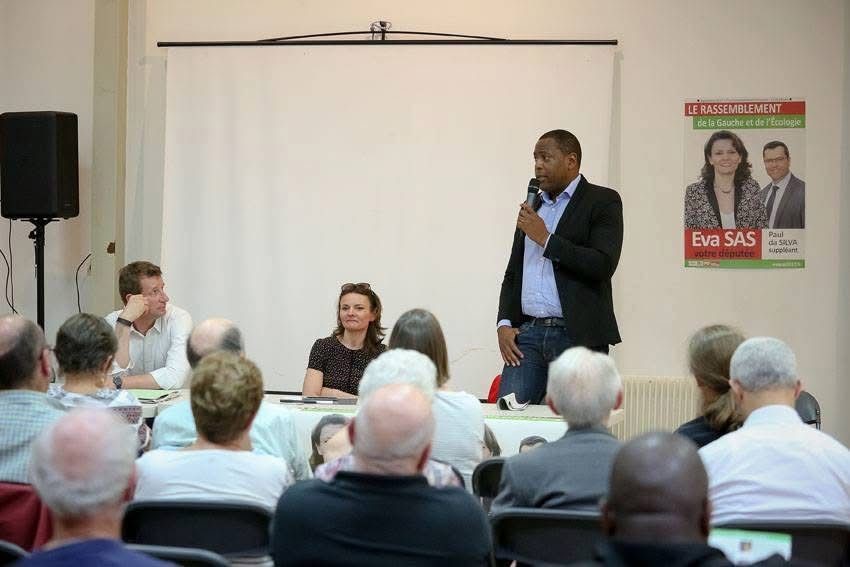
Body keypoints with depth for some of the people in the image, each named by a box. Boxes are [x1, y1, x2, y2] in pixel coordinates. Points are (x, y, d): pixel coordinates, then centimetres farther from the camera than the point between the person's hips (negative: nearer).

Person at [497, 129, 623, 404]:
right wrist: (504, 324, 6)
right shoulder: (533, 206, 20)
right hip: (528, 332, 5)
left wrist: (545, 239, -11)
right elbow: (513, 273, 22)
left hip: (578, 335, -5)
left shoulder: (603, 201, 0)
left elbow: (603, 265, -14)